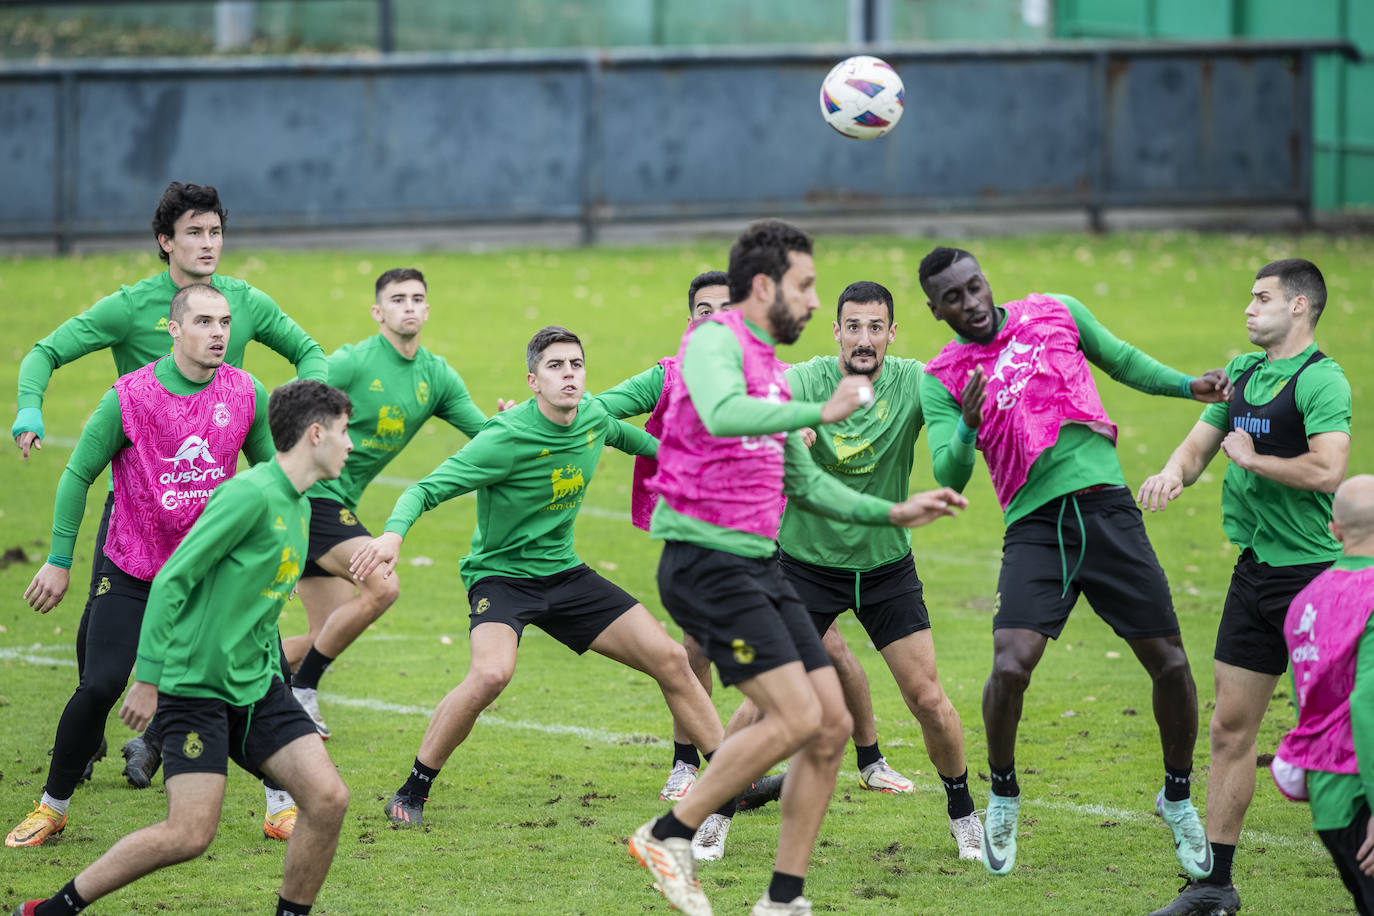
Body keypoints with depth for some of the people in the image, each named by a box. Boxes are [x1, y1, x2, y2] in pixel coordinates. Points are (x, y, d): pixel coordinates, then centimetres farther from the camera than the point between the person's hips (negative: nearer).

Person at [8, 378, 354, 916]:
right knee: (190, 833, -15)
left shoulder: (299, 507, 12)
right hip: (196, 685, -8)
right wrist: (148, 679, -19)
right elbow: (172, 580, -18)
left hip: (257, 688, 8)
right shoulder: (250, 495, -17)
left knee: (327, 797, -8)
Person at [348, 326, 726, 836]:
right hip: (500, 573, -6)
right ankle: (413, 791, -15)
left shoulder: (594, 418, -3)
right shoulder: (507, 438, -23)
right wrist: (394, 532, -44)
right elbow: (428, 489, -26)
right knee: (491, 674, -33)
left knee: (670, 660, 0)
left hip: (563, 572, 6)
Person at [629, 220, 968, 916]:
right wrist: (820, 411, -30)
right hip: (706, 563, -9)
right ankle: (668, 837, -5)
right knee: (796, 716, -17)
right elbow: (722, 414, -32)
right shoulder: (715, 341, -8)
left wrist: (894, 513, 24)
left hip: (758, 567, 9)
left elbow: (802, 482, 30)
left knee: (832, 726, 2)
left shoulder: (769, 365, 20)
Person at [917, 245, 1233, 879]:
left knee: (1171, 665, -1)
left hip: (1107, 510, 2)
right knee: (1010, 666, -21)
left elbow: (1123, 362, 23)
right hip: (1035, 528, -2)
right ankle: (1003, 797, 6)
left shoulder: (1056, 314, 8)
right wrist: (968, 426, -24)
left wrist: (1189, 387, 8)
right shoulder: (941, 379, 3)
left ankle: (1178, 798, 24)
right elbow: (949, 478, -5)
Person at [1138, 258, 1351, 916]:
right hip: (1254, 569, 8)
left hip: (1312, 574, -8)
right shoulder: (1243, 373, 14)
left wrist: (1251, 459, -11)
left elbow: (1327, 470, -24)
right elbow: (1200, 444, 21)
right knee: (1230, 725, 8)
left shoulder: (1321, 380, -12)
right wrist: (1174, 470, -2)